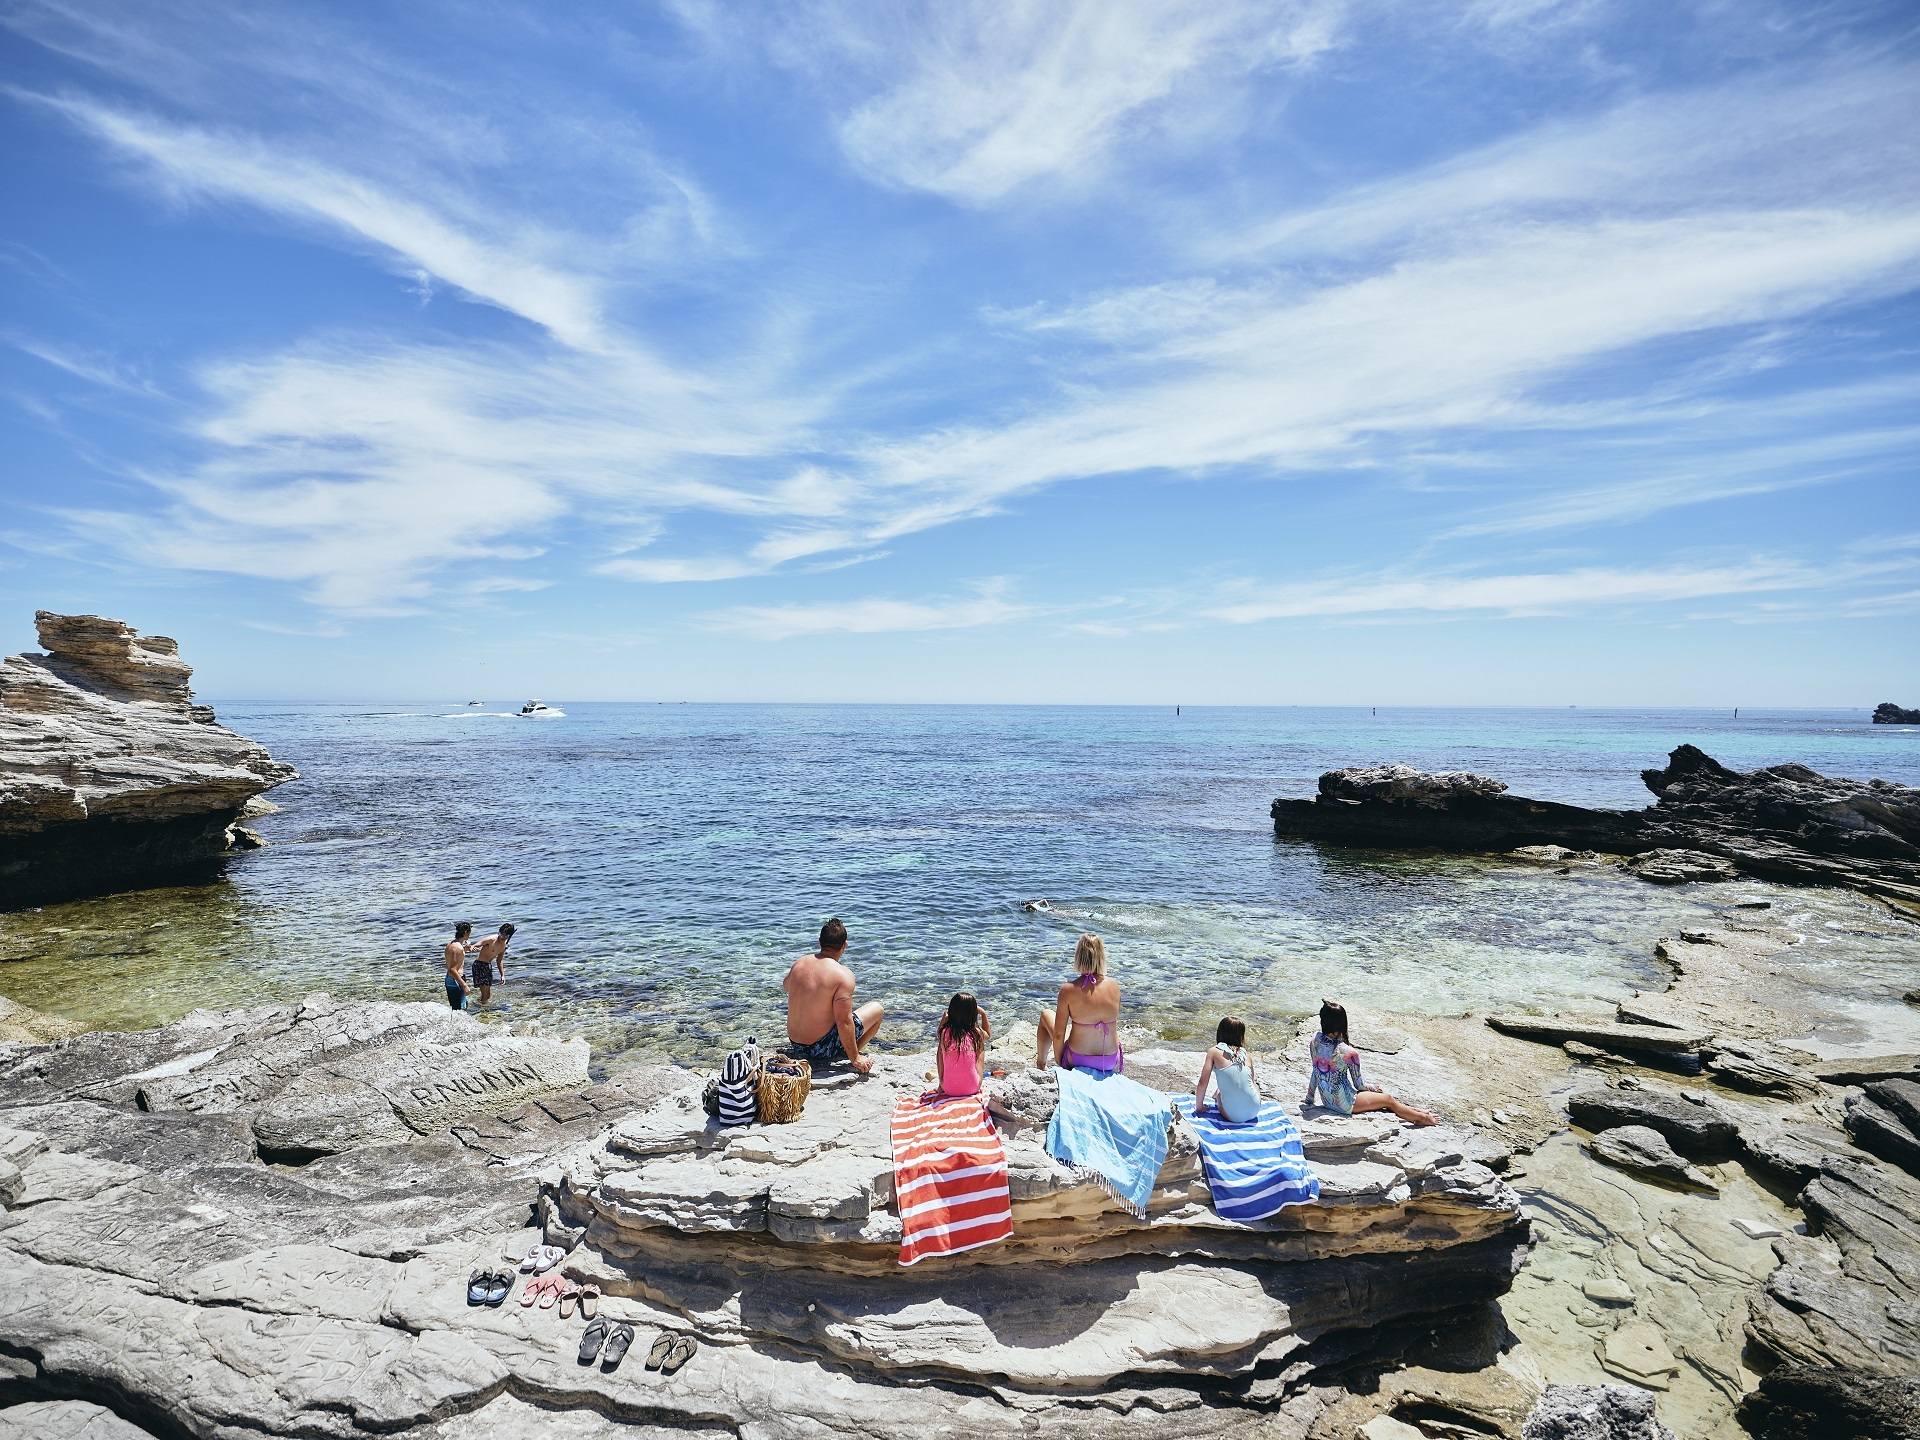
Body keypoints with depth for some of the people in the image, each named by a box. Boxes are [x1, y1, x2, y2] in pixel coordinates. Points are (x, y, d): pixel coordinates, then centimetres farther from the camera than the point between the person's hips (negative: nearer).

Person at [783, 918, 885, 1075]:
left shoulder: (799, 963, -2)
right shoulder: (843, 975, -21)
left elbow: (786, 986, 21)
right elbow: (844, 1022, -22)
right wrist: (855, 1058, -11)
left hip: (795, 1042, 7)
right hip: (821, 1048, -7)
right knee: (877, 1009, 8)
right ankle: (846, 1055, 6)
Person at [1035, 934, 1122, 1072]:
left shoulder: (1068, 990, -18)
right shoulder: (1114, 986, -11)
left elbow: (1058, 1034, -10)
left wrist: (1059, 1062, 2)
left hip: (1077, 1060, -2)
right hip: (1112, 1063, 3)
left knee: (1046, 1015, 24)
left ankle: (1040, 1065, 40)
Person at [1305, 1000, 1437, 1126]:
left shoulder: (1315, 1040, -9)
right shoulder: (1349, 1053, -25)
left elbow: (1315, 1072, 4)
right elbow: (1359, 1085, -11)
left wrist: (1309, 1098, 16)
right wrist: (1372, 1088, 12)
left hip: (1325, 1099, 7)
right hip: (1343, 1103, -7)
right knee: (1388, 1100, 14)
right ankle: (1422, 1117, 32)